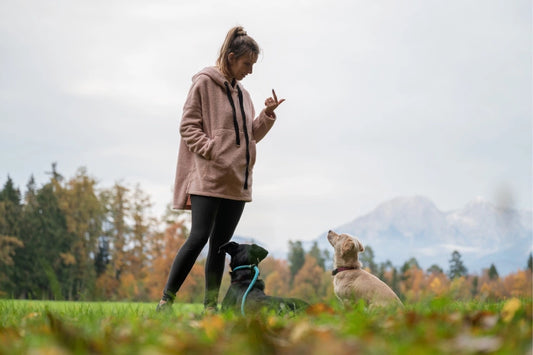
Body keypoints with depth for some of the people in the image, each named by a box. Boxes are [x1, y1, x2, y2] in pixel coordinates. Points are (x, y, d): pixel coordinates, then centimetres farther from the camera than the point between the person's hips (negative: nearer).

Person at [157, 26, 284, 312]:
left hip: (236, 181, 7)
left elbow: (251, 136, 22)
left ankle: (211, 305, 9)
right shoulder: (204, 83, -2)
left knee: (221, 243, 6)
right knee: (199, 237, -14)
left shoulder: (241, 93, 19)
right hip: (208, 178, -7)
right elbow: (188, 126, -6)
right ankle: (166, 300, -8)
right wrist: (211, 151, -17)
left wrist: (267, 115, 6)